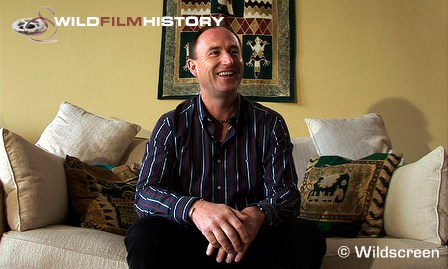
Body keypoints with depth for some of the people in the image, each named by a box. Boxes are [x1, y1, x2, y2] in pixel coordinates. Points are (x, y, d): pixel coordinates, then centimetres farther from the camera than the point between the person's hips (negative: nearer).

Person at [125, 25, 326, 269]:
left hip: (252, 242, 2)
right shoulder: (171, 125, 0)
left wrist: (258, 215, -29)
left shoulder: (270, 124, 2)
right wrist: (195, 208, -32)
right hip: (187, 242, -1)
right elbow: (145, 194, -9)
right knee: (144, 236, -30)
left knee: (307, 236, -25)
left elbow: (285, 193, -3)